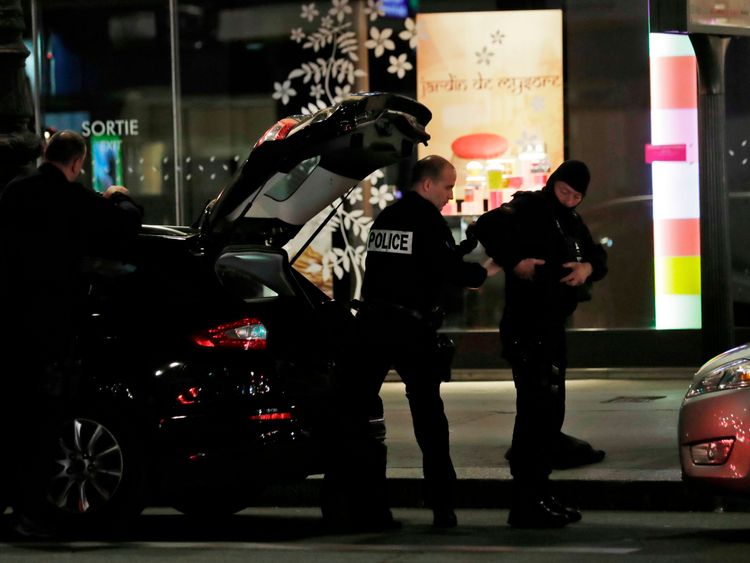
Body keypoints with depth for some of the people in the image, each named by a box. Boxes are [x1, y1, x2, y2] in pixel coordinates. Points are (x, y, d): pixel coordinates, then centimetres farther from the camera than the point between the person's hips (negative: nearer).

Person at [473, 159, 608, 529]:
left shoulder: (571, 222, 17)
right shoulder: (529, 209, -10)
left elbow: (598, 256, 17)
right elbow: (487, 227, -27)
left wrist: (588, 267, -5)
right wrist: (515, 263, -30)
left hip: (552, 328, 10)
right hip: (527, 329, -10)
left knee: (549, 414, 15)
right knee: (536, 411, -13)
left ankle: (538, 497, 25)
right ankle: (526, 505, -13)